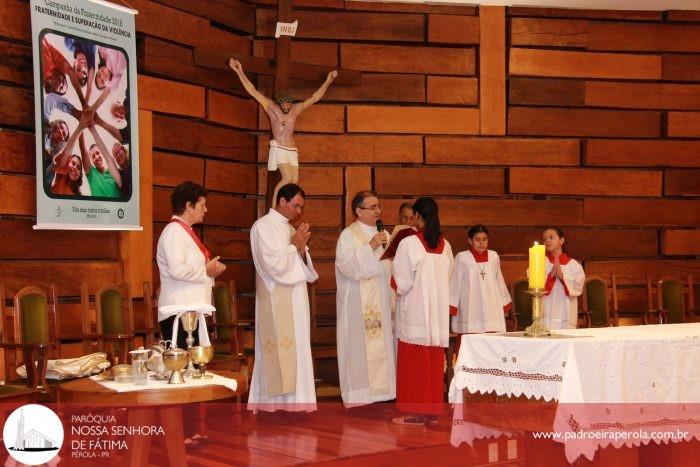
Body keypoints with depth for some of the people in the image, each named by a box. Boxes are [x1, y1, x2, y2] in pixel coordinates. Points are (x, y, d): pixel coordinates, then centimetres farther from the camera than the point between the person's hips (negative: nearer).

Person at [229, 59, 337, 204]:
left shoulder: (296, 109, 9)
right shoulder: (270, 106, -1)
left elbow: (314, 97, 14)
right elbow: (253, 91, -5)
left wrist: (328, 81, 9)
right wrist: (240, 72, -10)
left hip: (292, 150, 5)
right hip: (278, 148, -5)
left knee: (294, 180, -4)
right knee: (288, 178, -20)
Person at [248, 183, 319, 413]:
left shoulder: (289, 229, 15)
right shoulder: (263, 226, -8)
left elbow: (303, 269, 13)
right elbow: (273, 265, -16)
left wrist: (301, 248, -4)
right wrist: (294, 246, -10)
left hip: (295, 300, 8)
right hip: (276, 301, -8)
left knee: (296, 350, 7)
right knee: (279, 352, -8)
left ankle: (293, 400, 11)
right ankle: (277, 403, -4)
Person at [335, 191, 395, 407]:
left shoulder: (383, 235, 16)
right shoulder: (348, 235, -4)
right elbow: (347, 266, -18)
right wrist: (370, 247, -21)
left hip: (381, 303, 6)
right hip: (357, 305, -6)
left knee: (381, 346, 4)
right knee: (359, 347, -6)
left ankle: (380, 390, 10)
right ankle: (357, 396, -2)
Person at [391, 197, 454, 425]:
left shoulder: (409, 243, -12)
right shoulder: (445, 245, 4)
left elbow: (402, 283, -11)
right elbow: (447, 277, 10)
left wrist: (392, 281, 9)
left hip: (416, 312, -5)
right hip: (439, 313, 5)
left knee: (414, 363, 1)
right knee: (434, 362, 11)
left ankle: (416, 412, 2)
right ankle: (432, 408, 16)